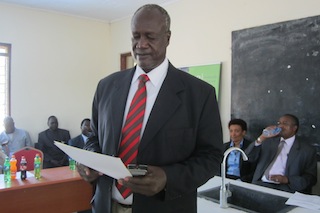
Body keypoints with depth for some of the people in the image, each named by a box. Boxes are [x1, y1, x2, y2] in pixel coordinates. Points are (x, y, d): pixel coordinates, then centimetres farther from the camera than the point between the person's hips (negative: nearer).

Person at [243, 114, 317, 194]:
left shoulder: (307, 150, 8)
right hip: (259, 185, 3)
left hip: (284, 189, -3)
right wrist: (261, 138, -5)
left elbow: (311, 178, 2)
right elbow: (247, 159, 7)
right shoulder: (269, 142, 16)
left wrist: (287, 180, -15)